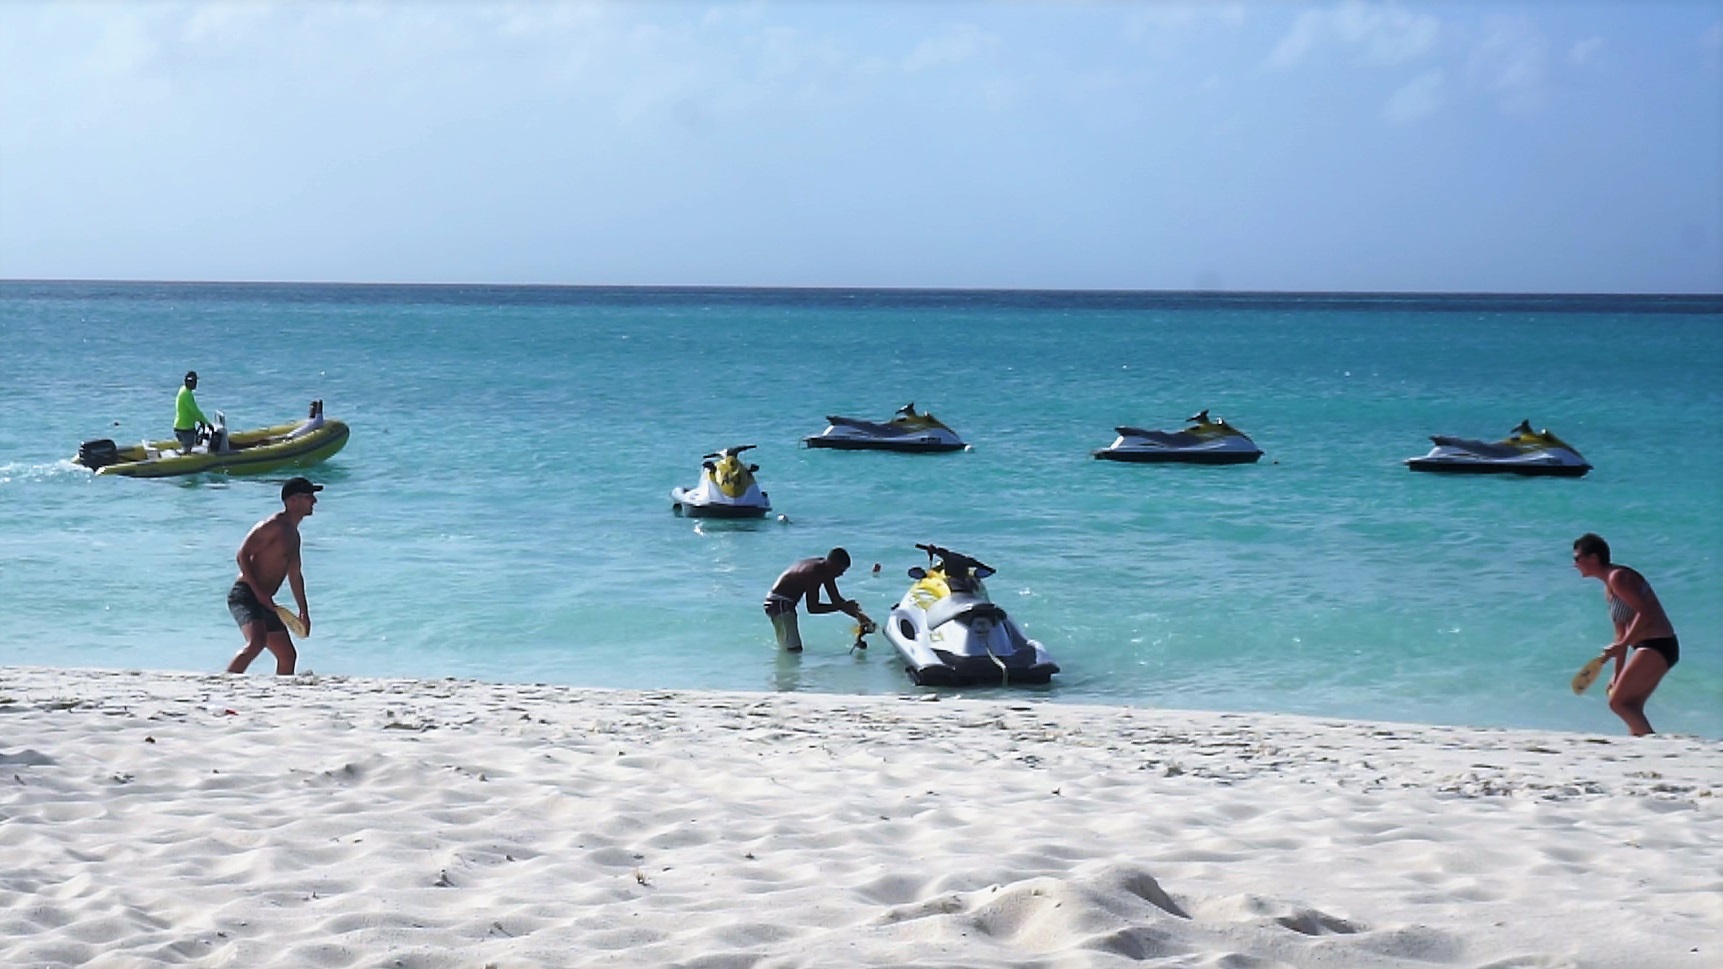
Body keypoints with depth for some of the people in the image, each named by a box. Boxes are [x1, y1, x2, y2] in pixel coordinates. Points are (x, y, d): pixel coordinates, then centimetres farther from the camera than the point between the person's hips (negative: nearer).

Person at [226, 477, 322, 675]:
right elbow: (243, 555, -16)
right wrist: (258, 592, -22)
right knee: (257, 641, -32)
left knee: (288, 656, 12)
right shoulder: (274, 525, -10)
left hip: (264, 602, 10)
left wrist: (304, 612, 31)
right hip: (245, 594, -10)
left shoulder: (294, 535, 20)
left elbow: (295, 575, 31)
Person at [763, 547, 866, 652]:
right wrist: (842, 606, -27)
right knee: (794, 649, -18)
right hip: (779, 604, -10)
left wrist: (858, 615, -3)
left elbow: (836, 599, 8)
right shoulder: (814, 572, -26)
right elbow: (812, 608, -27)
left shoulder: (825, 570, 3)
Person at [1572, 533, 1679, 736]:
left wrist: (1622, 645, -24)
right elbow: (1621, 633, 23)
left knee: (1618, 702, -10)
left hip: (1656, 647, -10)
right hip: (1657, 649, 10)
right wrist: (1618, 675, 24)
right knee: (1631, 707, 12)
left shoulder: (1618, 577, -12)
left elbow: (1644, 612, -23)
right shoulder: (1609, 589, 19)